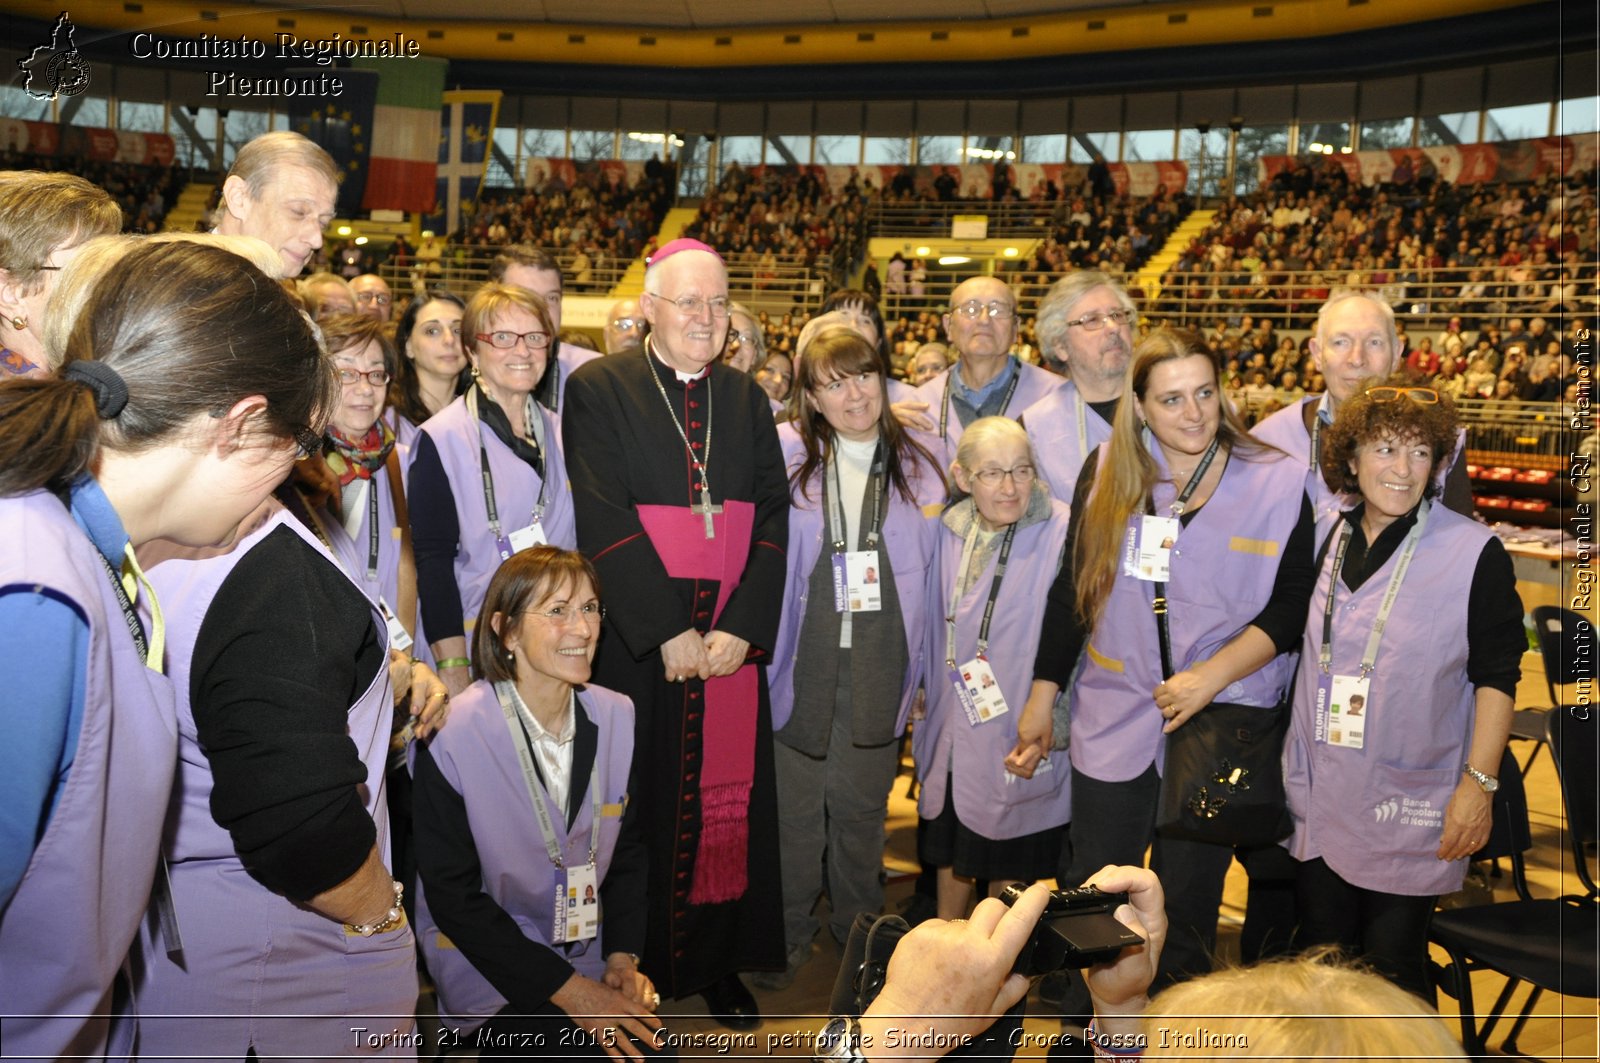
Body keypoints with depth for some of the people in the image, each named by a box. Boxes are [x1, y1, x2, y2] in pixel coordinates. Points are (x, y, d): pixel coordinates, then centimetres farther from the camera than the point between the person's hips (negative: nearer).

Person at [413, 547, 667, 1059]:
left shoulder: (616, 716, -3)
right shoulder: (451, 737, -19)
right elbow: (453, 896, -13)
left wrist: (622, 956, -5)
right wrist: (566, 989, -16)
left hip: (587, 952, 4)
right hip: (492, 968, -4)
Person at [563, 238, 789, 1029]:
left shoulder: (748, 401, 9)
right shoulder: (599, 390, -3)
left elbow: (773, 519, 3)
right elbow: (604, 521, -11)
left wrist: (742, 628, -10)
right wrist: (668, 629, -16)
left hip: (734, 642, 3)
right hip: (637, 641, -3)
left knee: (729, 798, 7)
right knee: (647, 802, 5)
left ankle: (719, 961, 22)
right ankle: (638, 968, 21)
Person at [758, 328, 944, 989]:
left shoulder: (916, 468, 5)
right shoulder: (785, 455, -2)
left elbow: (932, 574, 9)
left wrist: (921, 667, 5)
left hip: (879, 663, 1)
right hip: (801, 658, -1)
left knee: (862, 803, 11)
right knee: (794, 802, 5)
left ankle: (859, 926, 31)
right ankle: (789, 932, 24)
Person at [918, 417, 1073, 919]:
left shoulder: (1062, 532, -20)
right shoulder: (951, 530, -1)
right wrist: (927, 702, 13)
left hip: (1019, 741, -5)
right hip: (954, 729, 5)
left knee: (1008, 863, 13)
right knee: (951, 851, 22)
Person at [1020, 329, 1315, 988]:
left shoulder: (1277, 484, -5)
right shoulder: (1107, 470, 1)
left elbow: (1291, 607, -5)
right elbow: (1072, 587, 6)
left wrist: (1210, 676, -17)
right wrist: (1043, 695, 5)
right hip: (1114, 718, 2)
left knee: (1184, 910, 10)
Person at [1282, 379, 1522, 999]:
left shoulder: (1474, 553, -10)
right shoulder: (1325, 541, 5)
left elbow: (1497, 675, -9)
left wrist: (1479, 783, -13)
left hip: (1408, 812, -5)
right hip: (1318, 802, 5)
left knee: (1393, 971, 5)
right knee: (1319, 967, 15)